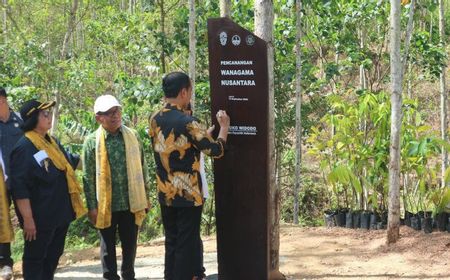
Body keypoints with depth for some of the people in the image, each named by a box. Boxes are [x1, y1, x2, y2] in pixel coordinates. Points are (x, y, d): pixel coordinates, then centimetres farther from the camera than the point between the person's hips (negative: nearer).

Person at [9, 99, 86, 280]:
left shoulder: (51, 142, 10)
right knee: (35, 258, 3)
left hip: (60, 213, 9)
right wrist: (28, 219, -23)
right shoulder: (24, 148, -18)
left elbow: (70, 162, 30)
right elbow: (19, 187, -21)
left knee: (54, 255, 18)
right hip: (40, 217, -9)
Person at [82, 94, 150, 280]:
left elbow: (142, 169, 8)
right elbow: (88, 177, -4)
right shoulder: (92, 142, -5)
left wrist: (145, 198, 7)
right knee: (108, 245, 11)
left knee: (130, 244, 11)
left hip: (131, 202, 2)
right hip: (106, 204, -2)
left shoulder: (133, 136, 2)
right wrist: (92, 206, -7)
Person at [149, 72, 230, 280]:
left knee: (171, 241, 15)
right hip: (188, 194, -7)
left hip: (165, 194, 7)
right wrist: (224, 126, 3)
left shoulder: (154, 120, 4)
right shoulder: (188, 123, -18)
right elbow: (216, 151, -12)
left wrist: (202, 135, 23)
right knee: (188, 243, 2)